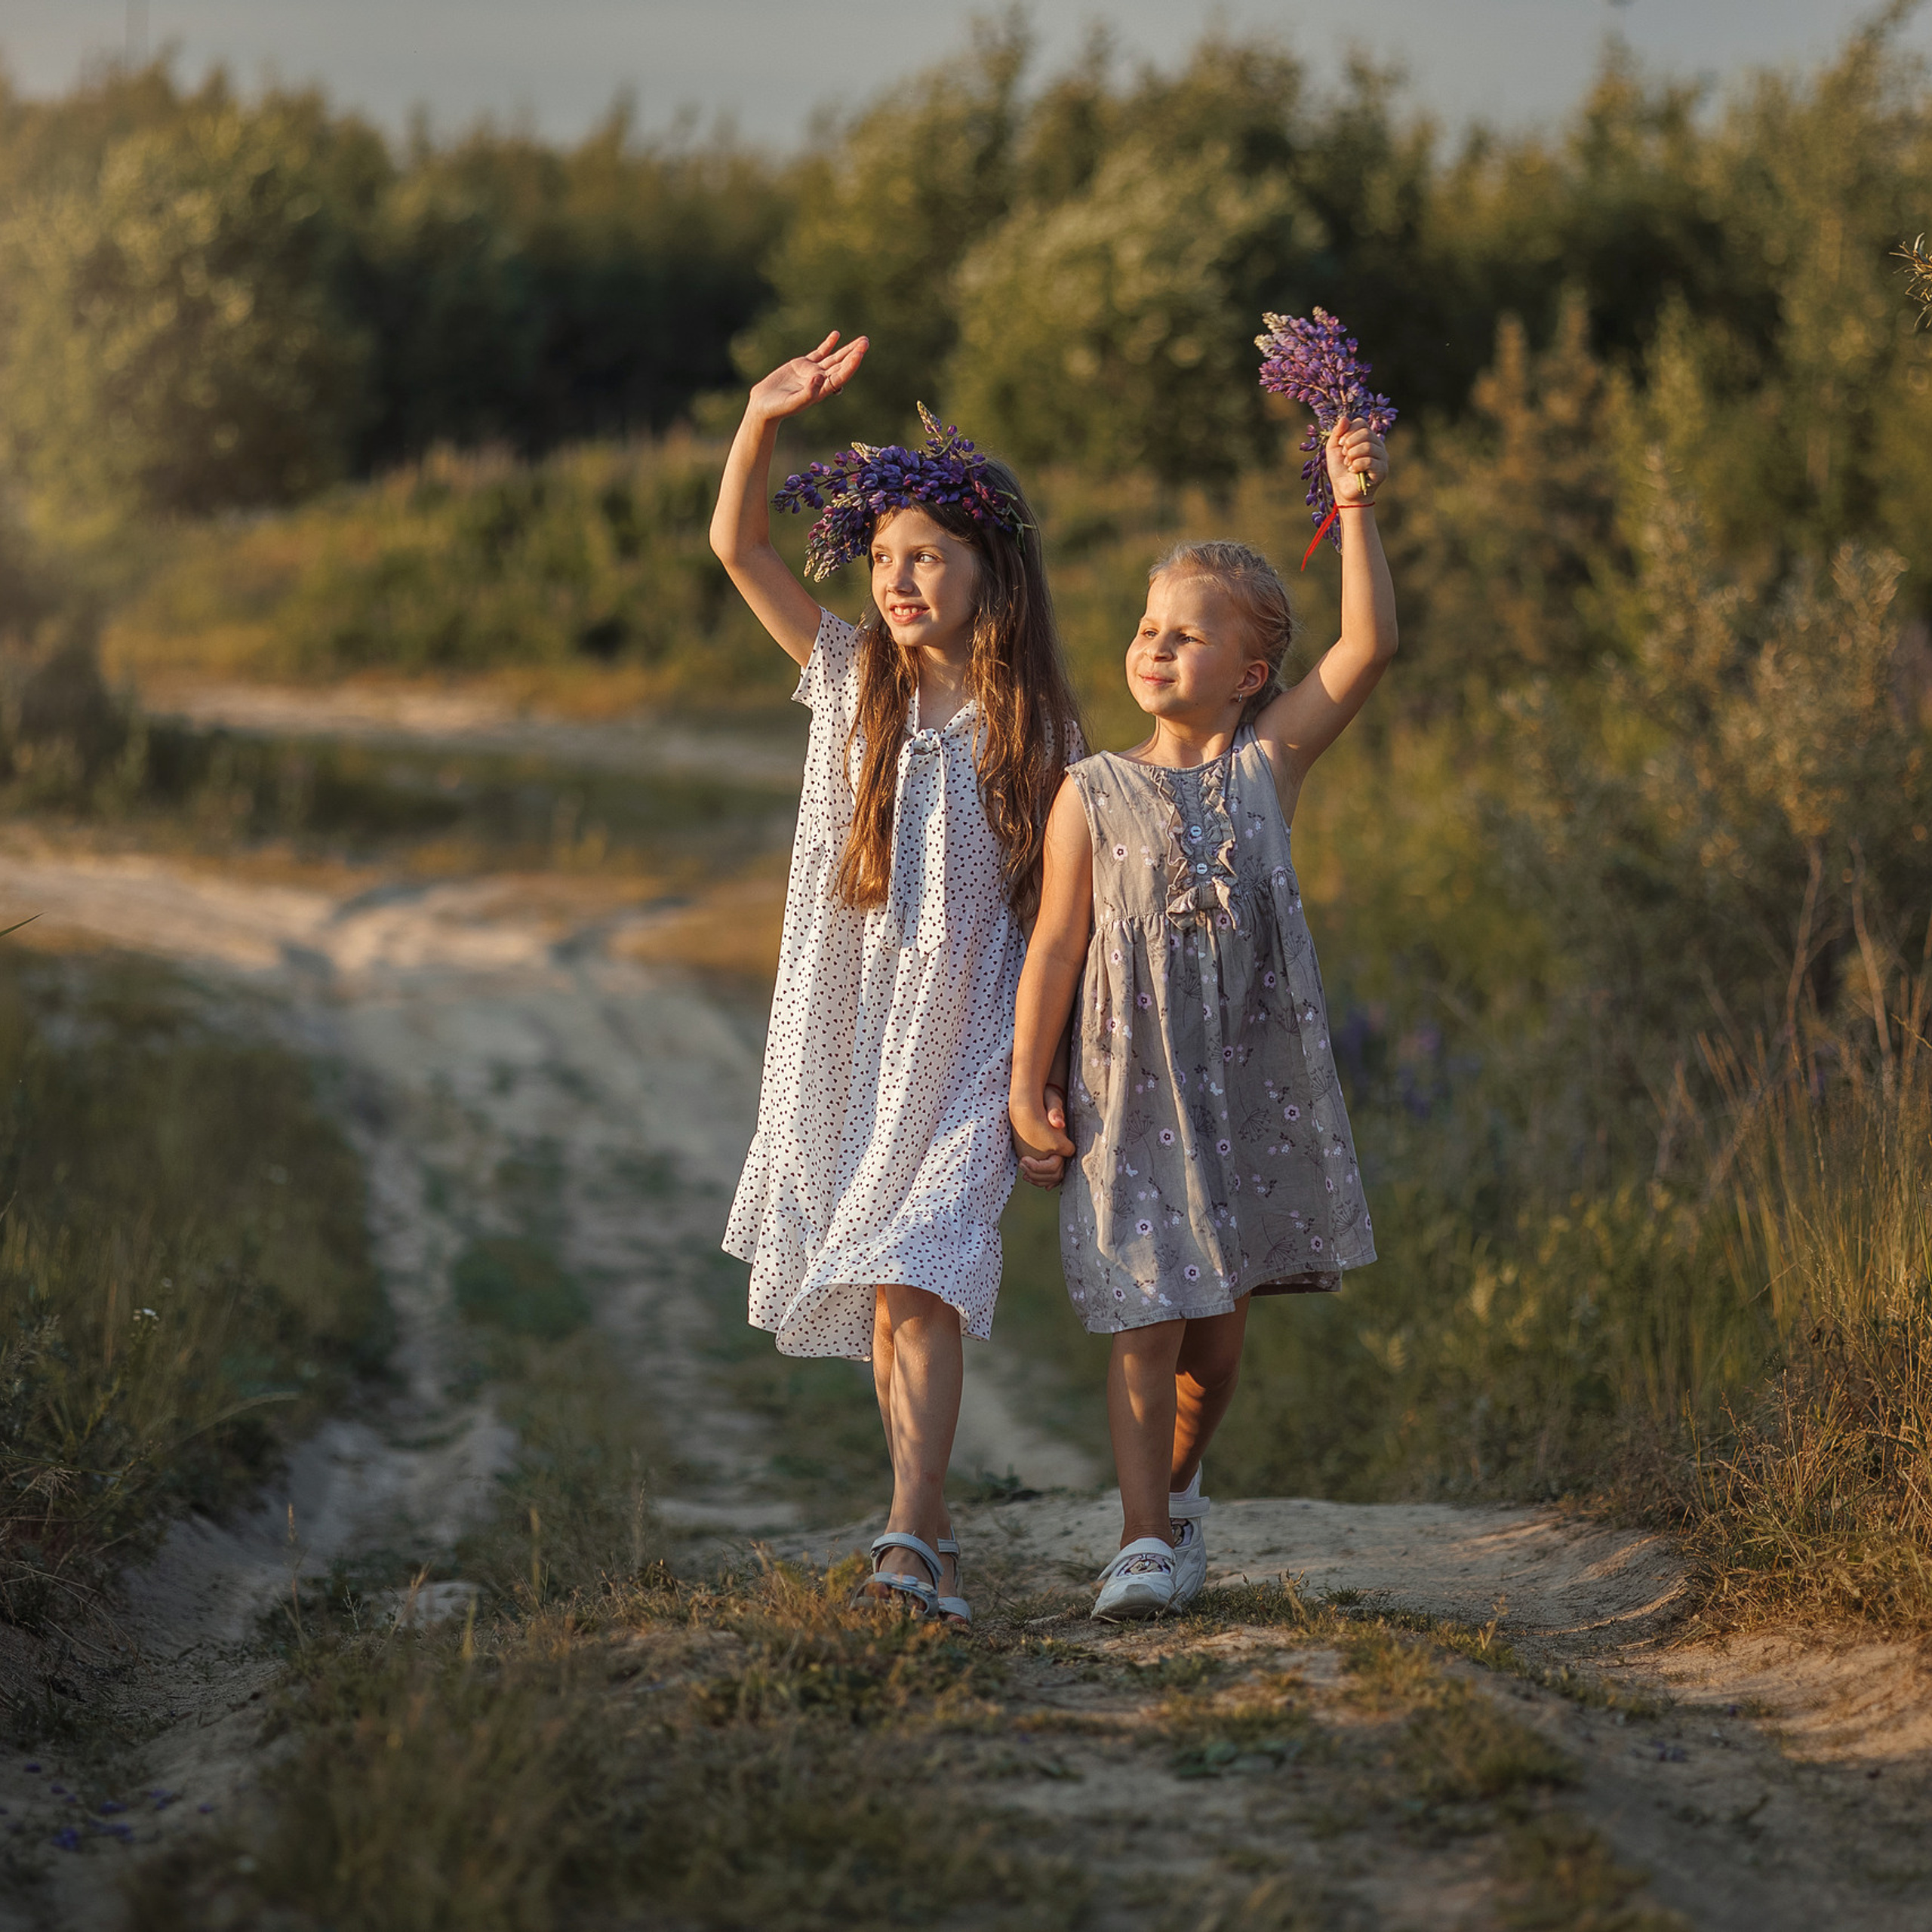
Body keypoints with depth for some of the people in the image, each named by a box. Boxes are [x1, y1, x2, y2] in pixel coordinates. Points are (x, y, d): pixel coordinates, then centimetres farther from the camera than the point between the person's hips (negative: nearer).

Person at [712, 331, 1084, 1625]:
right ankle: (930, 1530, 19)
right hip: (851, 1042, 4)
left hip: (967, 1045, -4)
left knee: (916, 1279, -17)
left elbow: (1059, 906, 0)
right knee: (888, 1298, 9)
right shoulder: (856, 684, 6)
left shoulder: (1040, 731, -2)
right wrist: (764, 421, -12)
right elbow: (737, 547, 3)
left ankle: (910, 1543, -24)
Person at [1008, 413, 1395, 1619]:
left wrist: (1357, 510, -18)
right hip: (1135, 1090, -2)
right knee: (1146, 1316, -8)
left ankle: (1176, 1487, 36)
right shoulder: (1094, 796, 0)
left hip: (1254, 1084, 2)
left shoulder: (1268, 761, 1)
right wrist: (1028, 1093, -1)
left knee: (1220, 1321, 13)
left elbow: (1370, 647, -9)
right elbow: (1057, 947, 1)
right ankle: (1148, 1541, -3)